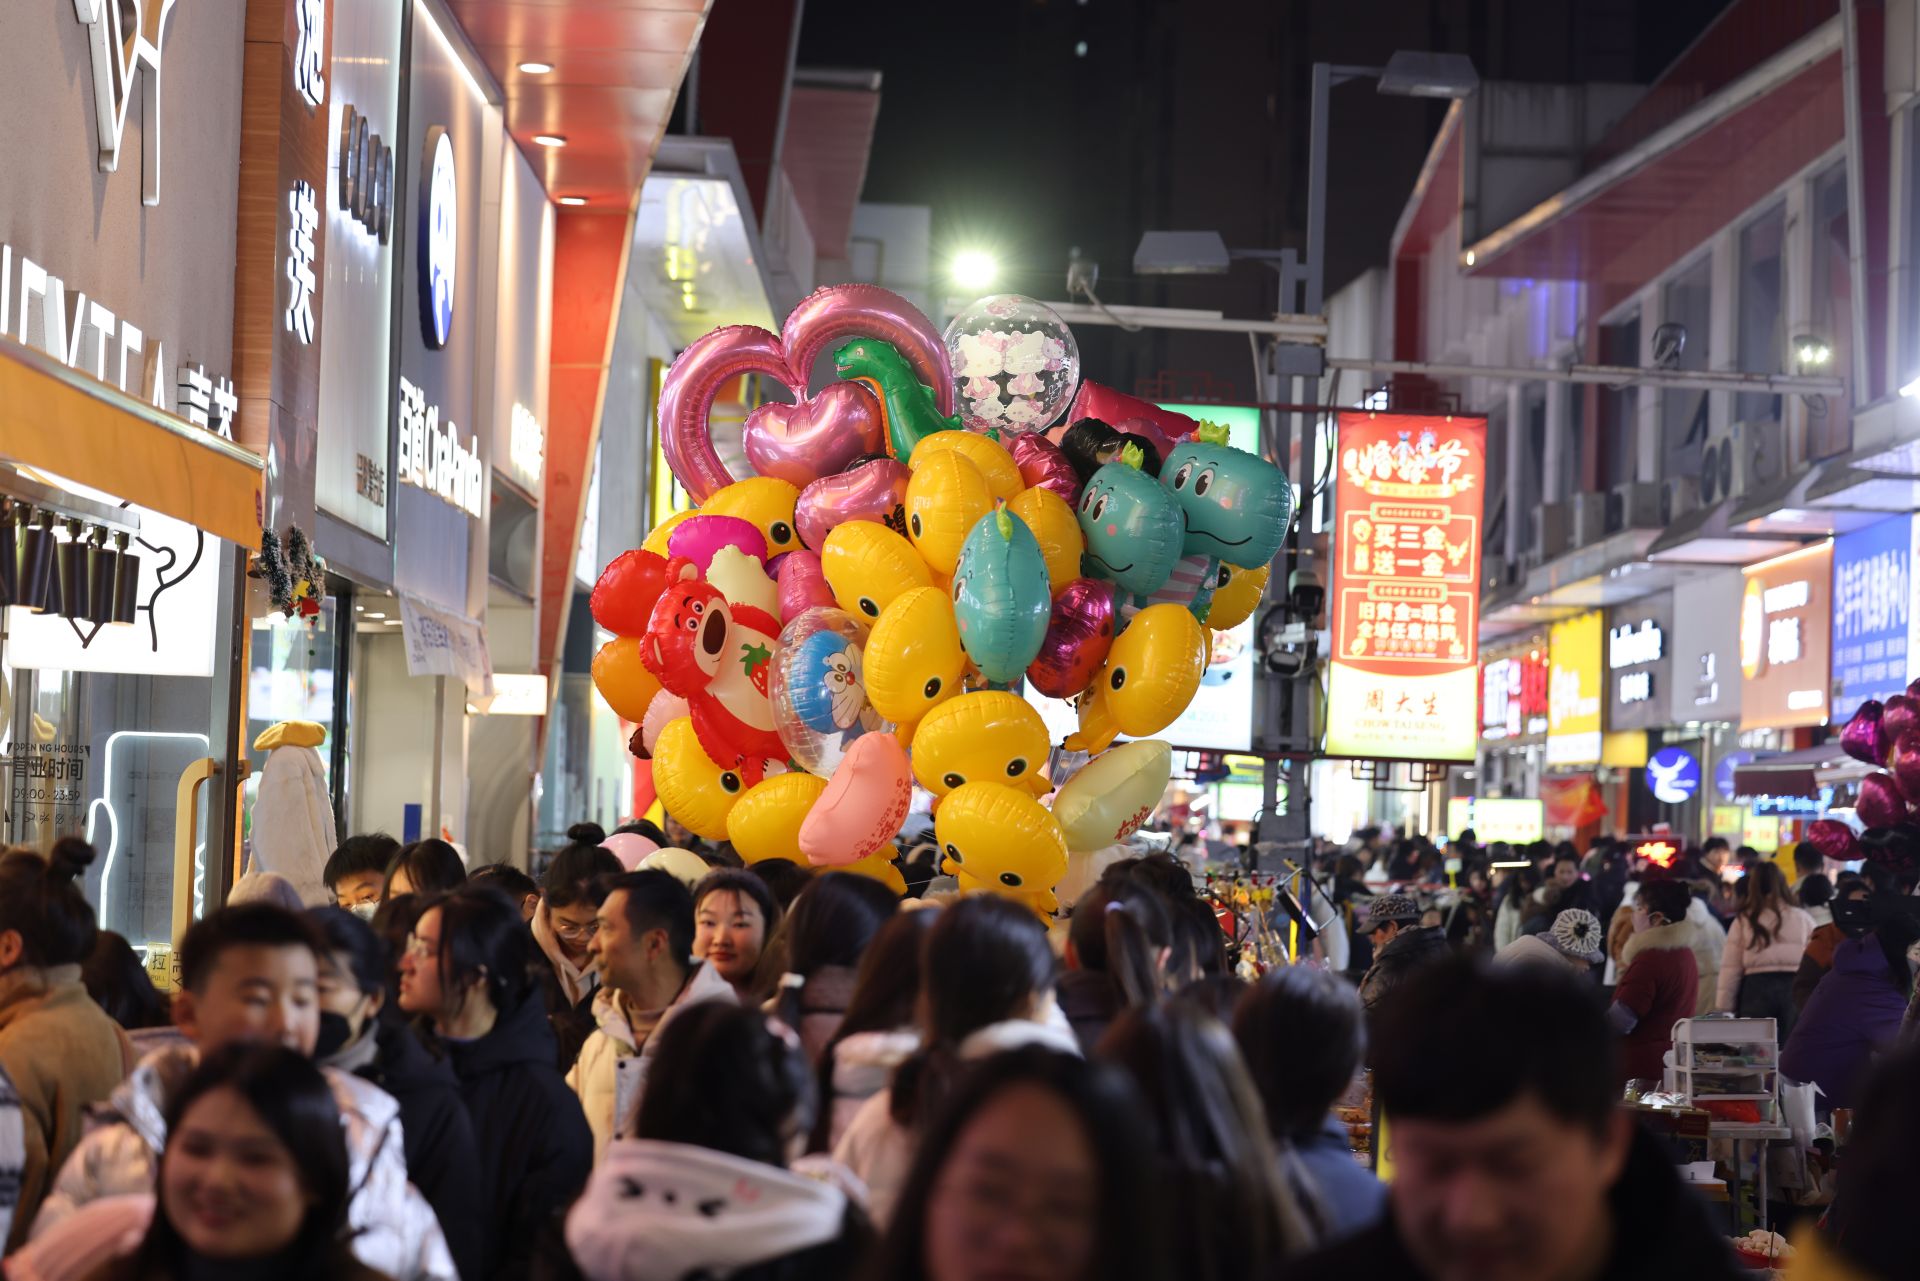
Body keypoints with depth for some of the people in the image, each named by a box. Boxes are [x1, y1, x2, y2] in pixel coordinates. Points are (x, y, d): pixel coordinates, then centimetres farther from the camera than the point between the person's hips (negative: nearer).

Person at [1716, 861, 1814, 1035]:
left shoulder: (1744, 920, 5)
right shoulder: (1802, 918, 7)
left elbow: (1730, 969, 4)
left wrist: (1722, 1010, 8)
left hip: (1757, 988, 0)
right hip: (1795, 987, 1)